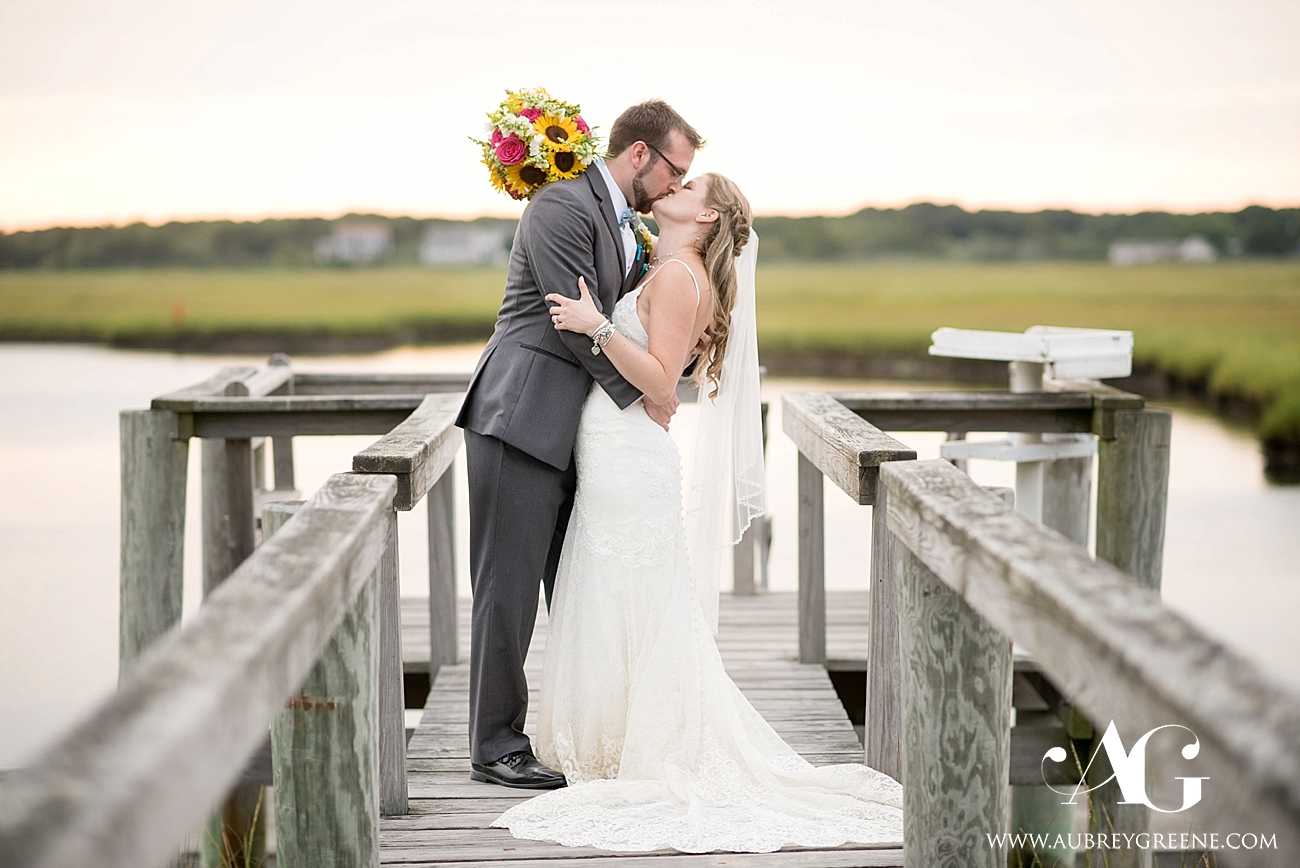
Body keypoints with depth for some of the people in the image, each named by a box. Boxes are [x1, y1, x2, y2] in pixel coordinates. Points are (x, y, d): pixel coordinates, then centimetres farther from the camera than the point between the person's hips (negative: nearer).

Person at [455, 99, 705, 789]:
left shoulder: (627, 222, 18)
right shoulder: (563, 204, -11)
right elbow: (579, 324, -16)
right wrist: (640, 396, -9)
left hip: (572, 431, 9)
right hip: (523, 417, -9)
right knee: (510, 588, -3)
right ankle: (496, 746, 5)